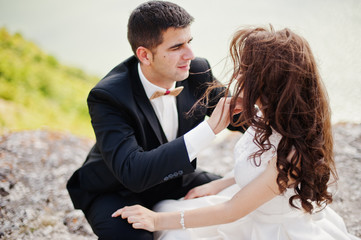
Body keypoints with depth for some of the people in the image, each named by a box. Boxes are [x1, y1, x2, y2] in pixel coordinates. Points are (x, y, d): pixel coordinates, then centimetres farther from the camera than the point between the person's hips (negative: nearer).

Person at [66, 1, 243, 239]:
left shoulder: (197, 71, -16)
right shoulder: (107, 96, -30)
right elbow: (132, 173, -40)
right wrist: (209, 129, -44)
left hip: (174, 180, 6)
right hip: (118, 191, -5)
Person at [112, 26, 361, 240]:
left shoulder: (291, 150, -33)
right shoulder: (270, 117, -10)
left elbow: (231, 211, -23)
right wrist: (217, 185, 3)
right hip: (256, 211, 7)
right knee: (169, 209, 0)